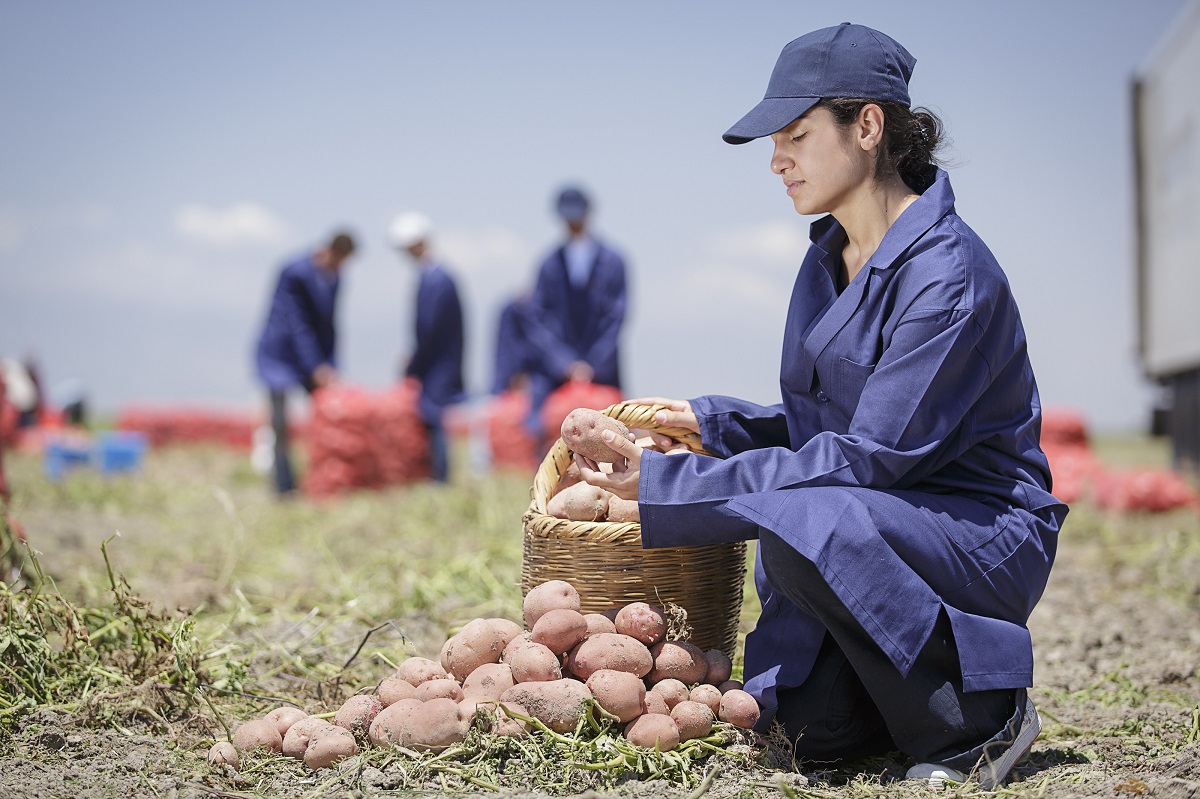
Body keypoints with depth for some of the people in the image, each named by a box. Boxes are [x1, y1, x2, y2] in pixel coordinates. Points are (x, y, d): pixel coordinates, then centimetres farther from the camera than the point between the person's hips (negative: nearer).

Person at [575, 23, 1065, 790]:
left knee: (801, 520, -35)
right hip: (863, 529, 6)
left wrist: (673, 485, -23)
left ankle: (984, 720, -14)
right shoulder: (826, 263, 8)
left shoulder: (948, 272, -19)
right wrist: (709, 420, -1)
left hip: (986, 535, -6)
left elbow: (871, 456, -24)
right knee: (812, 726, -17)